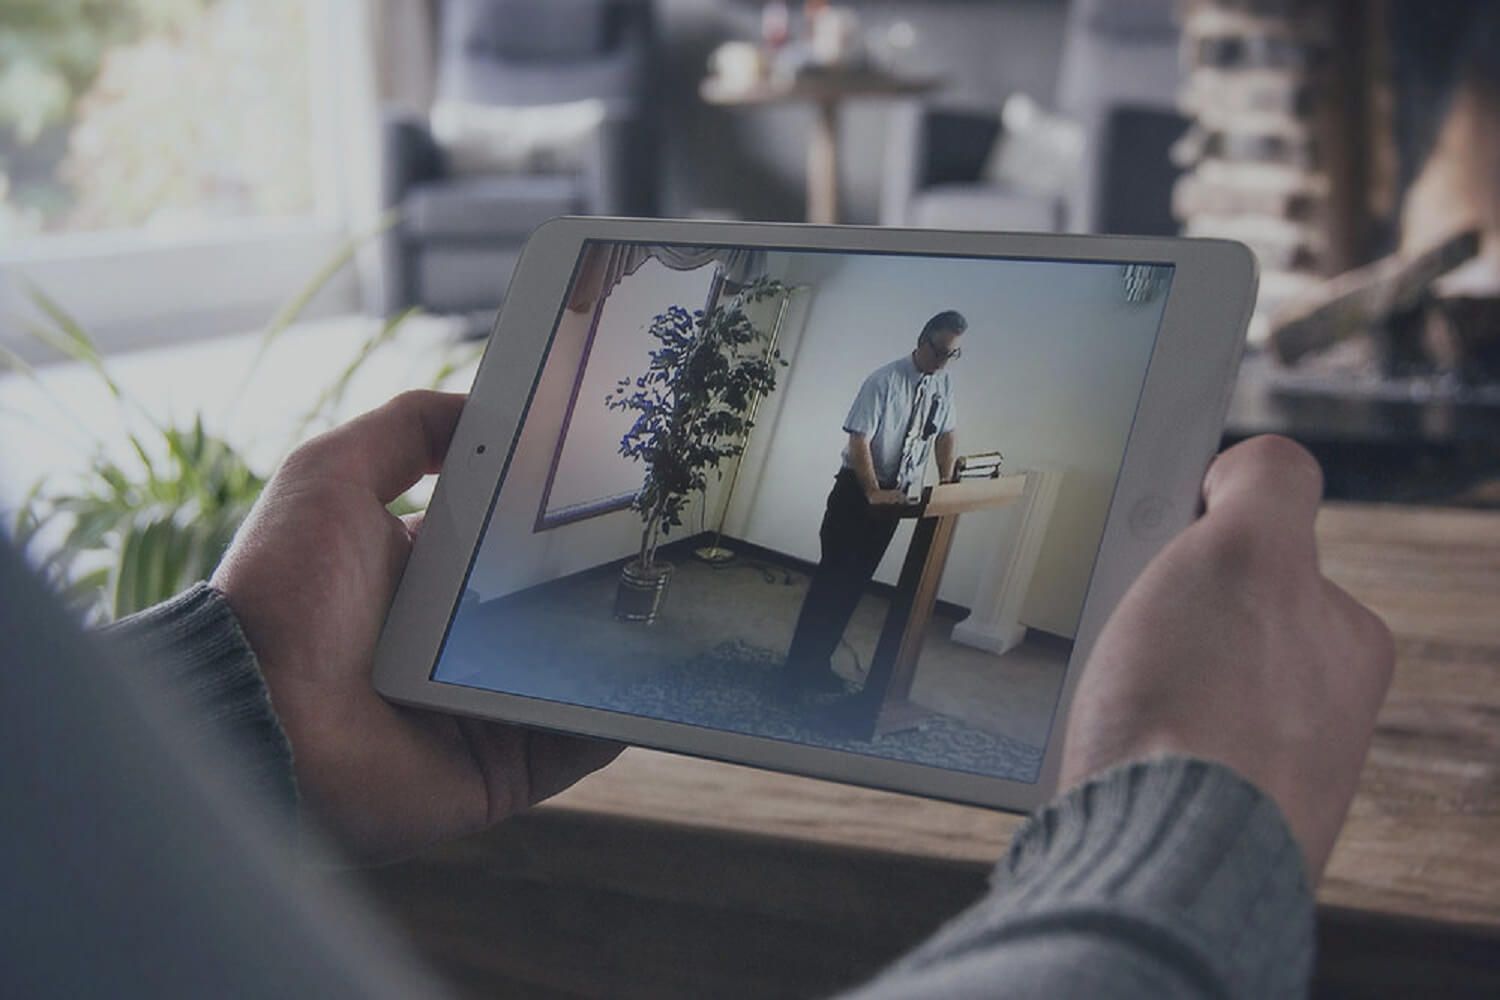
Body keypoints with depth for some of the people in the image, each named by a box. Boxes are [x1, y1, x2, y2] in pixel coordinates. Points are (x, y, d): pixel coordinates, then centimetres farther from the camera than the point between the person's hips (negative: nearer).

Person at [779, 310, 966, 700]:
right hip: (858, 490, -6)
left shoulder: (944, 383, 2)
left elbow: (947, 433, 15)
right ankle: (797, 670, -5)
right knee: (832, 578, -8)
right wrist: (873, 493, -26)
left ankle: (818, 665, 17)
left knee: (856, 581, 10)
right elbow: (859, 441, -19)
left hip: (896, 495, 6)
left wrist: (947, 483, 5)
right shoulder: (885, 380, -17)